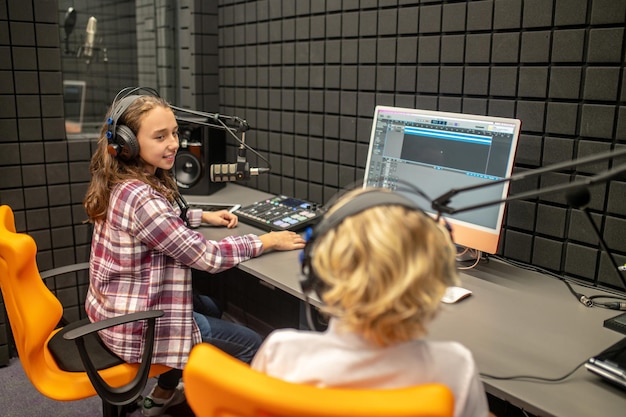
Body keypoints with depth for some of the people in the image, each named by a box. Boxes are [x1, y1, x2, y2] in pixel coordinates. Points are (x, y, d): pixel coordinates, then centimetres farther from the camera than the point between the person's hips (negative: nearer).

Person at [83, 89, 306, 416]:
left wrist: (203, 216, 10)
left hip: (117, 308, 10)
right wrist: (267, 241, -16)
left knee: (211, 308, 32)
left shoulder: (122, 184, 0)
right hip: (136, 326, -10)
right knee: (252, 346, 0)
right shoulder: (140, 198, -30)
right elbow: (206, 255, -26)